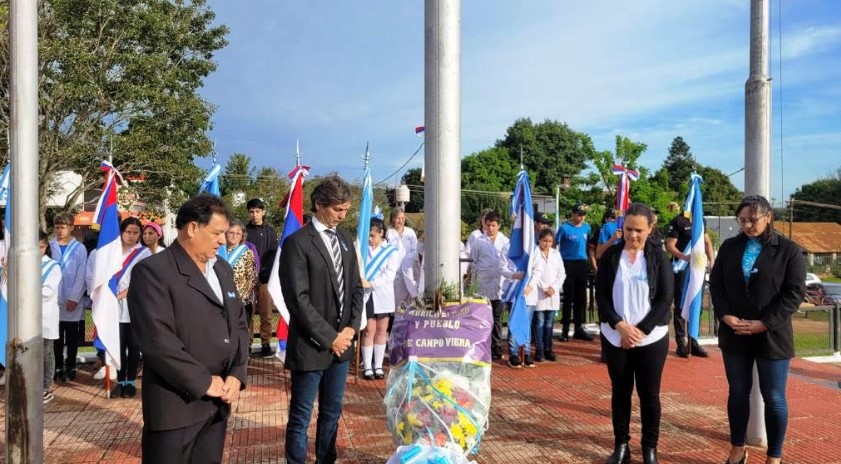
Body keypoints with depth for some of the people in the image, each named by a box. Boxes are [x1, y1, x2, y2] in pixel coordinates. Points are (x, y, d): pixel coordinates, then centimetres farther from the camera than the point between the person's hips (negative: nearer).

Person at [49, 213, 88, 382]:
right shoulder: (49, 247, 4)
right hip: (54, 299, 2)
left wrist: (74, 298, -9)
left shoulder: (79, 249, -1)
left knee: (72, 336, 7)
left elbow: (81, 275, -3)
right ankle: (58, 366, 18)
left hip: (73, 300, -1)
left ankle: (70, 367, 16)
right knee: (56, 336, 8)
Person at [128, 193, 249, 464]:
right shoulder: (152, 271, -11)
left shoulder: (222, 269, 13)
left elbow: (239, 324, 14)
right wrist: (204, 382, -16)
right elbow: (157, 338, -20)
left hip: (218, 401, 7)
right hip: (176, 404, -7)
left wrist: (236, 374, -1)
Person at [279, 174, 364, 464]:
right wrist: (329, 337, -15)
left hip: (342, 342, 6)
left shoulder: (346, 240, 10)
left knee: (332, 413, 16)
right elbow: (298, 299, -16)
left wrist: (351, 327, -2)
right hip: (311, 345, -6)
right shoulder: (297, 242, -11)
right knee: (300, 417, 5)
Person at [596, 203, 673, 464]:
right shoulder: (610, 256, 0)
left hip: (651, 338, -1)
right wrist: (621, 326, -13)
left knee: (649, 394, 6)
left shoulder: (658, 258, -1)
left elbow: (665, 299, -4)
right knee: (620, 391, 10)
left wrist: (640, 330, -12)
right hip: (615, 338, 1)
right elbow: (601, 295, -1)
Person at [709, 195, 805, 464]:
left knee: (774, 398, 5)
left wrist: (764, 324, -16)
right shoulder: (729, 247, 6)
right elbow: (716, 284, 6)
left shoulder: (789, 250, -4)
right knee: (738, 393, 13)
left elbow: (794, 293, -9)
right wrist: (725, 316, -10)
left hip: (771, 336, -3)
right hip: (734, 334, 3)